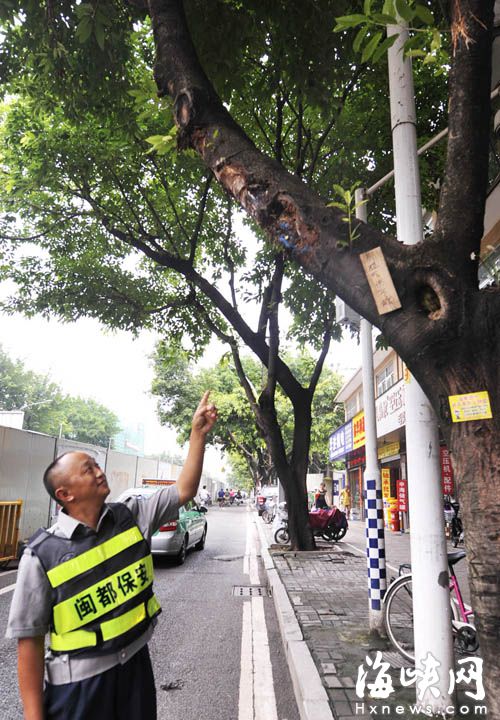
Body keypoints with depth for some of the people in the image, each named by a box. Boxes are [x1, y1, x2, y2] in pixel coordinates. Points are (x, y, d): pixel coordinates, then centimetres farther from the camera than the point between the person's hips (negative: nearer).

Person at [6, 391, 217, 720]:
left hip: (136, 665, 4)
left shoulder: (131, 516, -5)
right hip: (78, 683, -4)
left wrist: (198, 433, -11)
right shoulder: (42, 554, -16)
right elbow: (29, 639, -10)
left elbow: (184, 490, -4)